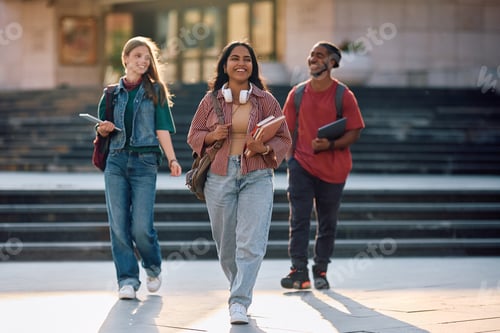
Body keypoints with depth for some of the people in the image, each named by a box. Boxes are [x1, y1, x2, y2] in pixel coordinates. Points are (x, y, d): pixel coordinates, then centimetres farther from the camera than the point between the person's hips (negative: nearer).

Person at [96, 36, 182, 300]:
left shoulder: (155, 91, 8)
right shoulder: (112, 93, 13)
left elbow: (162, 130, 2)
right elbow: (103, 130, 18)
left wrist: (172, 160, -11)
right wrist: (103, 129, -6)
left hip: (144, 162, -2)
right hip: (116, 161, 2)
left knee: (141, 226, -9)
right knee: (118, 224, -4)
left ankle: (153, 267, 18)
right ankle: (127, 279, 2)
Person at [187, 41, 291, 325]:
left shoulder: (266, 100, 3)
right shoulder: (211, 100, 7)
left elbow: (284, 139, 5)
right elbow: (194, 135, 13)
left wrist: (265, 148, -15)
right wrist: (211, 136, -9)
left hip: (257, 177, -2)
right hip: (219, 177, 2)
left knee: (251, 243, -13)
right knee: (226, 243, 9)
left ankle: (239, 302, -14)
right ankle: (239, 288, 32)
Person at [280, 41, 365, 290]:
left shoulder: (343, 95, -3)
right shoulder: (297, 94, 6)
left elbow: (354, 132, -4)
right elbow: (289, 131, 11)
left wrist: (331, 145, -19)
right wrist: (289, 158, 1)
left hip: (333, 169, -1)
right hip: (301, 165, 1)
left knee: (327, 223, 6)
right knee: (299, 220, -9)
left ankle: (320, 272, 16)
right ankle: (299, 272, -10)